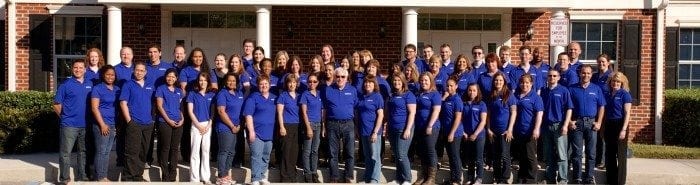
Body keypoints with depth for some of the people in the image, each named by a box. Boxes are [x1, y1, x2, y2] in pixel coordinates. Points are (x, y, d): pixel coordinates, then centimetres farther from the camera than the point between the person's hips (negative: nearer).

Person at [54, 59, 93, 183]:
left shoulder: (90, 84, 9)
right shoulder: (66, 84, -3)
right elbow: (56, 104, -2)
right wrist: (64, 116, 0)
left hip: (85, 125, 5)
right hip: (69, 125, -5)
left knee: (83, 152, 13)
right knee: (65, 152, -3)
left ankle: (82, 177, 23)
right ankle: (65, 179, 3)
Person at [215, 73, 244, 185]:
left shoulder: (239, 93, 12)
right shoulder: (222, 94, -9)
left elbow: (243, 110, 15)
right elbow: (221, 112, -16)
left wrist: (239, 125, 4)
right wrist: (232, 126, -13)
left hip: (236, 128, 7)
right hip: (225, 127, -7)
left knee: (231, 152, 11)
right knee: (224, 152, -5)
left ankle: (226, 174, 20)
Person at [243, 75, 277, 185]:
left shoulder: (274, 98, 12)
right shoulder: (253, 97, -4)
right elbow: (248, 115, -10)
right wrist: (251, 131, -17)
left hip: (269, 133, 6)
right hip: (257, 133, -6)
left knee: (266, 157, 13)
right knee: (256, 157, -8)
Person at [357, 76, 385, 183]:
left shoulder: (377, 96, -6)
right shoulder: (361, 97, 9)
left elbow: (380, 115, -10)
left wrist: (375, 132, -16)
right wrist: (357, 130, 7)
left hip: (373, 131, -6)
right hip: (363, 131, 6)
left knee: (374, 157, -1)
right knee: (367, 156, 14)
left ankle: (374, 180, 3)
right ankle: (366, 178, 21)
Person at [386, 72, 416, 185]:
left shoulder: (408, 95, -6)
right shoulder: (392, 95, 15)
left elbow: (412, 113, -12)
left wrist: (408, 129, -18)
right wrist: (387, 127, 16)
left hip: (403, 129, -7)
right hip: (392, 129, 7)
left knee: (401, 155, -9)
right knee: (396, 155, 11)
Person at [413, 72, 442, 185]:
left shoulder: (435, 94, -5)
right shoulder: (419, 95, 15)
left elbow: (436, 111, -13)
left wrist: (430, 126, -20)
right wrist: (414, 125, 11)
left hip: (430, 127, -7)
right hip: (419, 127, 7)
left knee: (430, 151, -4)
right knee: (422, 152, 10)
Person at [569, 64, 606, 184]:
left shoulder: (596, 89, 7)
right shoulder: (572, 89, 4)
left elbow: (601, 107, 7)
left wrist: (598, 122, -2)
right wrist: (569, 121, -6)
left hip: (591, 123, 1)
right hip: (576, 123, -1)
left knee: (591, 153, 4)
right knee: (577, 152, 1)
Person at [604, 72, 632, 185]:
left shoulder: (624, 94, -5)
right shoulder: (607, 94, 10)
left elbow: (627, 113, -10)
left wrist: (623, 129, -17)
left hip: (619, 124, -5)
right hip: (608, 125, 6)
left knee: (620, 154, 1)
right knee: (609, 153, 11)